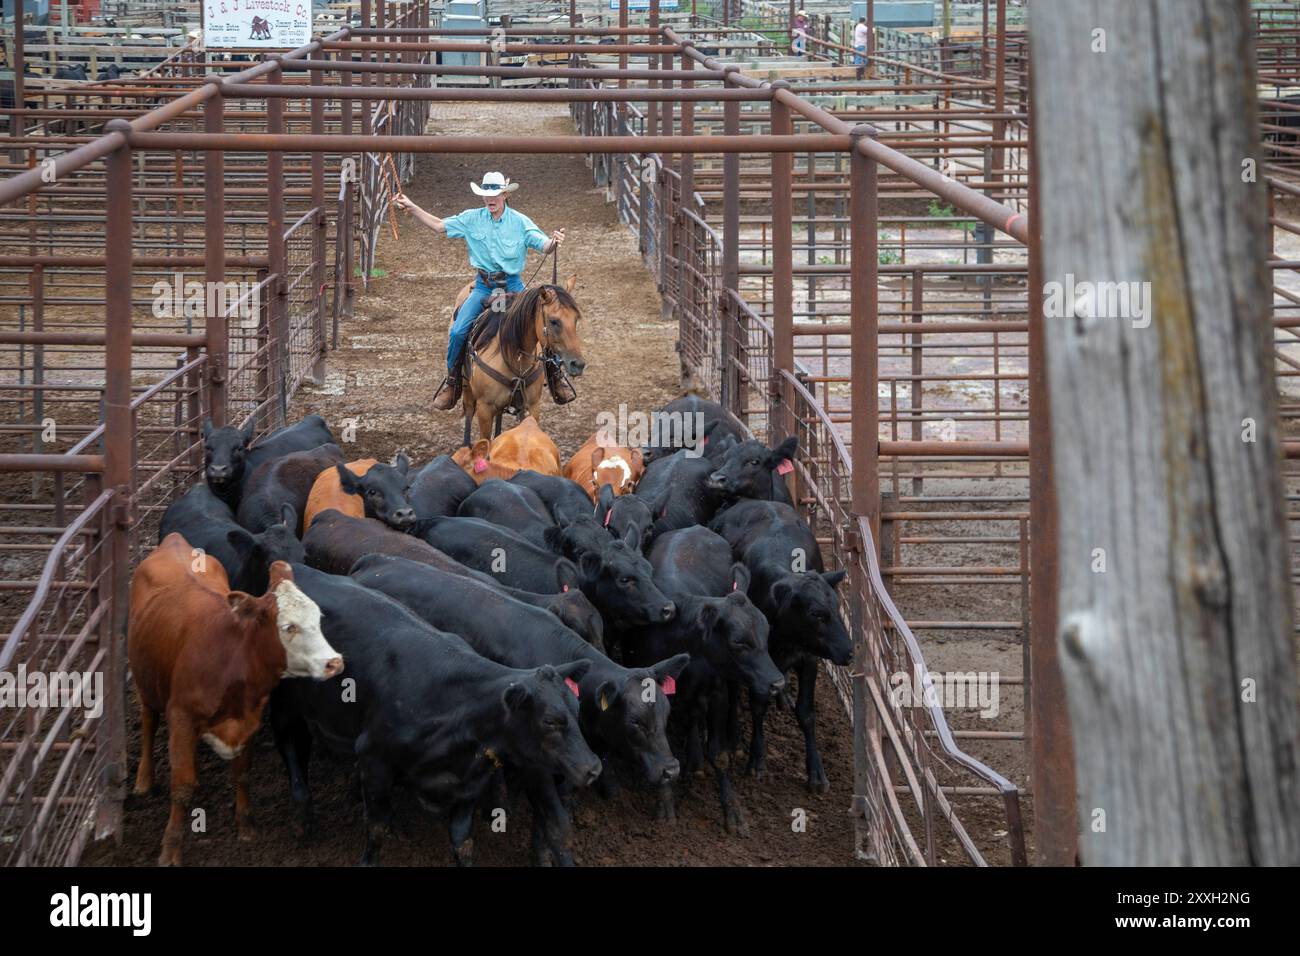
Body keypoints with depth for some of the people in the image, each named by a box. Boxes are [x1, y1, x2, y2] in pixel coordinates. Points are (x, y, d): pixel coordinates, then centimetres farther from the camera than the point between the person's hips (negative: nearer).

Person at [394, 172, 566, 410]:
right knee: (458, 332, -14)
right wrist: (411, 207, 2)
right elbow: (439, 225, 9)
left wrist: (553, 242, -34)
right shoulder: (472, 219, 3)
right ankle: (452, 380, 5)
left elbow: (544, 247, -10)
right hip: (484, 286, 2)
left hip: (512, 285, -2)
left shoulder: (520, 222, -4)